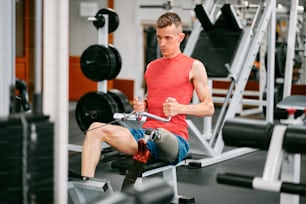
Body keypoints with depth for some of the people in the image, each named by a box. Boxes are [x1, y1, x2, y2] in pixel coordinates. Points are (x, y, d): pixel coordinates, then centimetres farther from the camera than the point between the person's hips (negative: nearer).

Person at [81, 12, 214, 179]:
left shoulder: (194, 66, 4)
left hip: (174, 138, -6)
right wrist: (140, 106, 7)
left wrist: (179, 108, -14)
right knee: (96, 129, -14)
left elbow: (209, 108, 3)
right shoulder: (151, 66, 21)